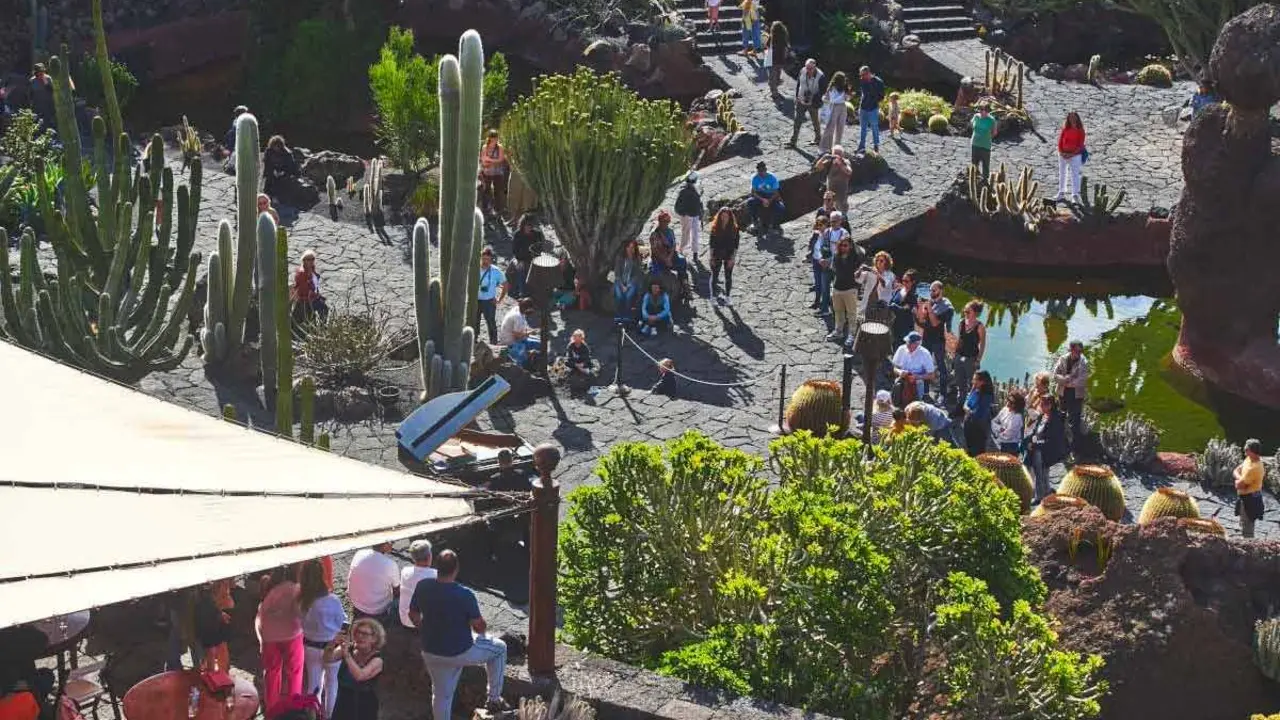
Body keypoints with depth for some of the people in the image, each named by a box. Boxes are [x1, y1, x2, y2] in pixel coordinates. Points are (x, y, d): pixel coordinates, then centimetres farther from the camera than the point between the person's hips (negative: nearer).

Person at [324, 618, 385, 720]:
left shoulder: (376, 660, -14)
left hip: (364, 711, -4)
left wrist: (347, 655, -32)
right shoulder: (350, 649, -2)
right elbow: (328, 659, -12)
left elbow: (359, 676, -30)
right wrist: (332, 645, -30)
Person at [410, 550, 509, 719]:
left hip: (431, 653, 4)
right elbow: (479, 626, -16)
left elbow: (413, 615, 2)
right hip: (461, 653, -4)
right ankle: (494, 699, 27)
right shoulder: (465, 595, -26)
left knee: (441, 694, 24)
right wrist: (481, 630, 9)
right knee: (500, 648, 20)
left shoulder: (422, 587, -13)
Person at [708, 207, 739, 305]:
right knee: (714, 275, 11)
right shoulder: (715, 227, -6)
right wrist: (712, 258, -4)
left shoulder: (734, 228, -9)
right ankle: (713, 294, 26)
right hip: (717, 256, 1)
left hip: (728, 257, -1)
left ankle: (727, 297, 19)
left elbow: (736, 245, -7)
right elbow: (712, 244, -2)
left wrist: (732, 259, -10)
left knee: (728, 276, 7)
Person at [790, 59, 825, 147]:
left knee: (815, 122, 14)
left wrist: (813, 101, -20)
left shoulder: (820, 77, -20)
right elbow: (798, 83, 9)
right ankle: (793, 141, 7)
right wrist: (797, 96, 5)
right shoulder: (802, 72, -6)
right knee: (797, 121, 2)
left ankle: (818, 139, 35)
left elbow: (822, 91, -15)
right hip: (801, 101, 3)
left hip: (812, 104, -3)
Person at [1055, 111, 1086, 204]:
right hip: (1063, 155, 4)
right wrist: (1061, 152, -12)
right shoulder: (1065, 129, 0)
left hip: (1075, 155, -4)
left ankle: (1075, 196, -4)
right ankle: (1061, 193, 31)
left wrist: (1072, 154, -18)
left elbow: (1080, 145, -10)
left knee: (1075, 175, -7)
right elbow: (1060, 141, 2)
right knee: (1062, 174, 16)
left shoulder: (1080, 130, -8)